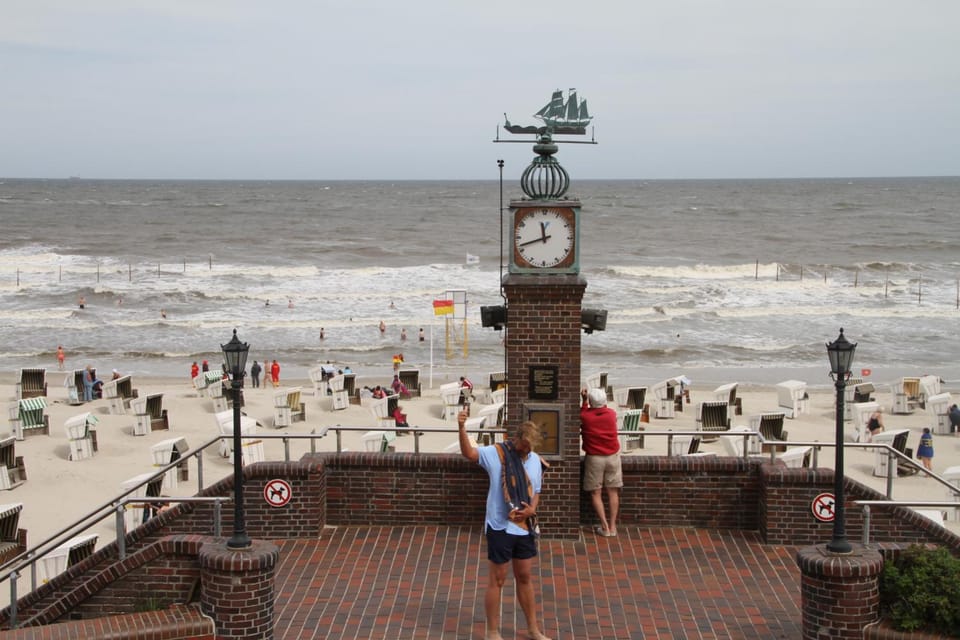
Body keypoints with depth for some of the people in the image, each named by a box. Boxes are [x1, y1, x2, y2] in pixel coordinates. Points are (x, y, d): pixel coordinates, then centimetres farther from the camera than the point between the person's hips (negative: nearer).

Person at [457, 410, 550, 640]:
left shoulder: (535, 460, 6)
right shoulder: (497, 453, -12)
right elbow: (468, 452, -27)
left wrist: (532, 509, -6)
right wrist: (461, 427, -42)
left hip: (525, 527, 5)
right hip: (500, 527, -5)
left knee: (525, 578, 17)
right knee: (497, 580, 4)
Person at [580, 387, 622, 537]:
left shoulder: (585, 416, -12)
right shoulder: (612, 414, -5)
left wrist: (584, 400, 9)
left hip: (594, 458, -2)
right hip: (612, 457, 3)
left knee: (595, 493, 5)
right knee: (613, 492, 9)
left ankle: (605, 527, 0)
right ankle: (612, 526, 8)